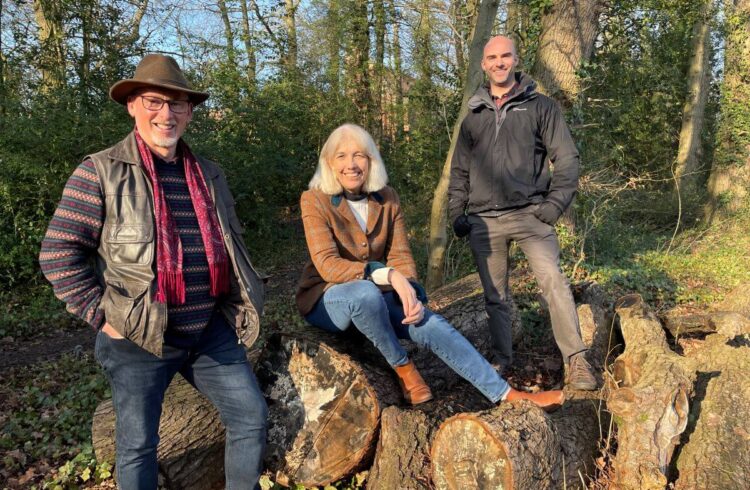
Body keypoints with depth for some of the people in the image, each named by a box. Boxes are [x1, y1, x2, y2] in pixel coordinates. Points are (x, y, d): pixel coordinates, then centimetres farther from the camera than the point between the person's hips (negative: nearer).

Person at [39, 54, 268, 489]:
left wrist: (238, 303, 13)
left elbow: (232, 242, 21)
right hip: (139, 339, -4)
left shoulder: (209, 175, 10)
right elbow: (59, 254, -10)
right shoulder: (101, 172, -7)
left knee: (253, 418, 8)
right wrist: (103, 315, -14)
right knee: (138, 445, 9)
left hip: (211, 333, 5)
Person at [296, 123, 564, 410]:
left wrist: (410, 294, -24)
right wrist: (388, 275, -36)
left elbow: (400, 256, -3)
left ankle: (507, 395, -14)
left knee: (430, 325, -19)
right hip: (327, 299, -4)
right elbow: (328, 265, -25)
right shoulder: (315, 201, -15)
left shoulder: (386, 199, -2)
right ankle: (402, 367, -15)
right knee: (366, 292, -38)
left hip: (377, 295, 4)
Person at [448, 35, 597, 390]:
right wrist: (456, 212, 8)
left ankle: (576, 361, -11)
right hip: (483, 221, 3)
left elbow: (567, 158, 1)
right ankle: (501, 358, 21)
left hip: (529, 214, -3)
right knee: (494, 295, 8)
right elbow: (459, 170, 18)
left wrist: (554, 204, -8)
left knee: (553, 280, -17)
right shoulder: (474, 116, 15)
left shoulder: (539, 106, 6)